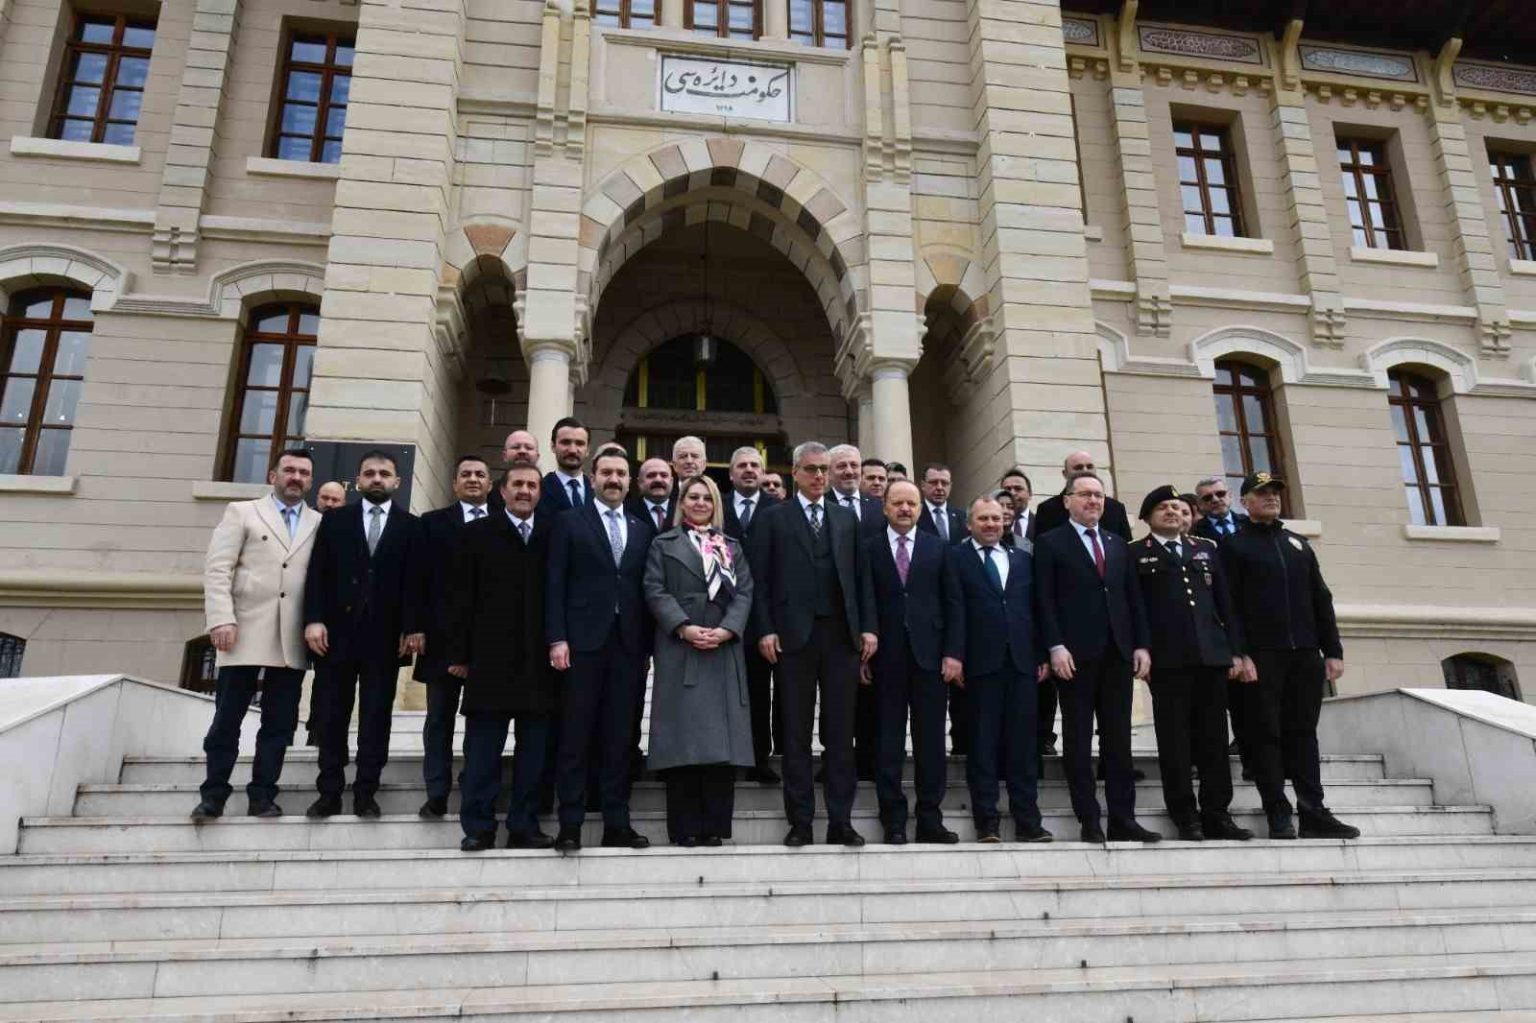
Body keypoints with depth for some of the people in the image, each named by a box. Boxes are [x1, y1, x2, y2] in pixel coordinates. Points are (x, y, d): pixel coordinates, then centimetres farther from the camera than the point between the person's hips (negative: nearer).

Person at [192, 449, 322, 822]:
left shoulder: (321, 524, 12)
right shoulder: (242, 512, 8)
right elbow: (217, 568, -1)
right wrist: (221, 619, -12)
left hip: (292, 640, 2)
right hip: (245, 633, -2)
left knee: (279, 723, 4)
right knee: (227, 719, 4)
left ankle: (262, 796, 13)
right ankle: (213, 795, 14)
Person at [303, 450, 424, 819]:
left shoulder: (411, 526, 6)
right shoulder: (335, 519, 9)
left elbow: (413, 581, -1)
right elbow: (317, 573, 2)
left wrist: (412, 627, -9)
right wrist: (314, 619, -8)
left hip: (384, 635, -1)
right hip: (337, 630, 1)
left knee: (376, 718, 3)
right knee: (331, 716, 6)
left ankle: (365, 794, 10)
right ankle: (329, 793, 15)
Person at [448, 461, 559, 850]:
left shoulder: (552, 535, 8)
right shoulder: (478, 534, 6)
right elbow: (461, 596, 3)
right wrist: (459, 653, -2)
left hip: (540, 661, 2)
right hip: (491, 658, -1)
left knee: (535, 749, 6)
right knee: (482, 750, 3)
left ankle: (524, 826, 14)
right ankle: (478, 828, 10)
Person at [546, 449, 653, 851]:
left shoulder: (643, 530, 15)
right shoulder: (569, 522, 6)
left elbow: (645, 591, 12)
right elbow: (555, 584, -1)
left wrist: (646, 647, 7)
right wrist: (557, 639, -9)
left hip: (628, 644, 3)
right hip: (583, 641, -3)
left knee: (620, 738, 6)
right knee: (576, 736, 0)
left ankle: (616, 824, 12)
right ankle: (570, 825, 7)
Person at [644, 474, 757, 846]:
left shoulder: (732, 547, 18)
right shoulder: (664, 544, 12)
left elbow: (744, 593, 8)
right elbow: (655, 591, 0)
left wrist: (726, 630, -10)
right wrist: (684, 628, -14)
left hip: (724, 651, 2)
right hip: (679, 651, -2)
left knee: (722, 736, -2)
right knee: (682, 738, -5)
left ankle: (714, 825, 5)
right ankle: (685, 826, 2)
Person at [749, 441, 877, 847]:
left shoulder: (847, 518, 14)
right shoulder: (773, 518, 6)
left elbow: (861, 575, 11)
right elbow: (761, 579, 1)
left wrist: (868, 627, 2)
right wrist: (765, 630, -8)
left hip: (841, 634, 2)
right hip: (794, 635, -2)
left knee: (840, 732, 4)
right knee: (796, 733, 3)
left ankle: (841, 822, 10)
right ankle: (800, 823, 9)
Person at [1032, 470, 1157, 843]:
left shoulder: (1118, 545, 18)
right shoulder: (1050, 543, 3)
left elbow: (1134, 598, 15)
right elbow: (1045, 600, -5)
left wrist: (1141, 645, 5)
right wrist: (1056, 647, -14)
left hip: (1117, 653, 5)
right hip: (1075, 655, -5)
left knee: (1118, 739, 6)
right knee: (1078, 740, 0)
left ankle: (1123, 819, 10)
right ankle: (1089, 822, 5)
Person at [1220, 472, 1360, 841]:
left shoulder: (1299, 543, 19)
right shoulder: (1233, 545, 3)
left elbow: (1321, 599, 16)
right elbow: (1229, 604, -6)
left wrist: (1333, 650, 7)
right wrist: (1239, 654, -14)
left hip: (1305, 654, 5)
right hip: (1260, 656, -5)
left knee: (1303, 734, 7)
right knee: (1266, 735, -1)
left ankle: (1314, 814, 10)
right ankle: (1279, 816, 4)